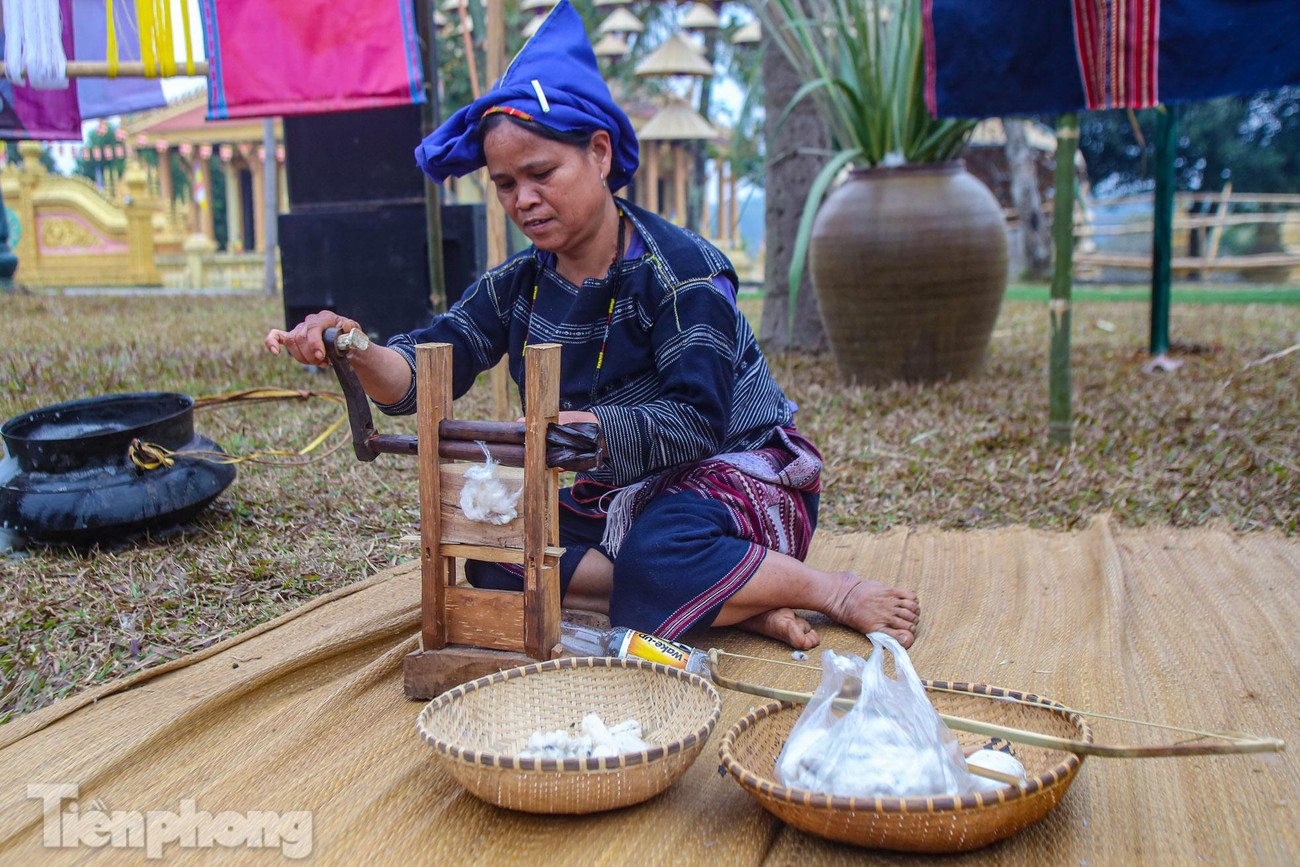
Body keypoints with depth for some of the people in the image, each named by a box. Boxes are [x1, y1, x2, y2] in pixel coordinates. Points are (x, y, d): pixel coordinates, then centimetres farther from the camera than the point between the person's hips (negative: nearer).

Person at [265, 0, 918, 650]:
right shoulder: (515, 288, 3)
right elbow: (419, 374, -7)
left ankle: (834, 591, -12)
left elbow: (695, 423, -27)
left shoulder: (678, 268, -17)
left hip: (733, 470, -7)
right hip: (615, 495, 7)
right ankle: (737, 607, -18)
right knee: (496, 561, -17)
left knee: (657, 566, -37)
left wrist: (571, 427, -42)